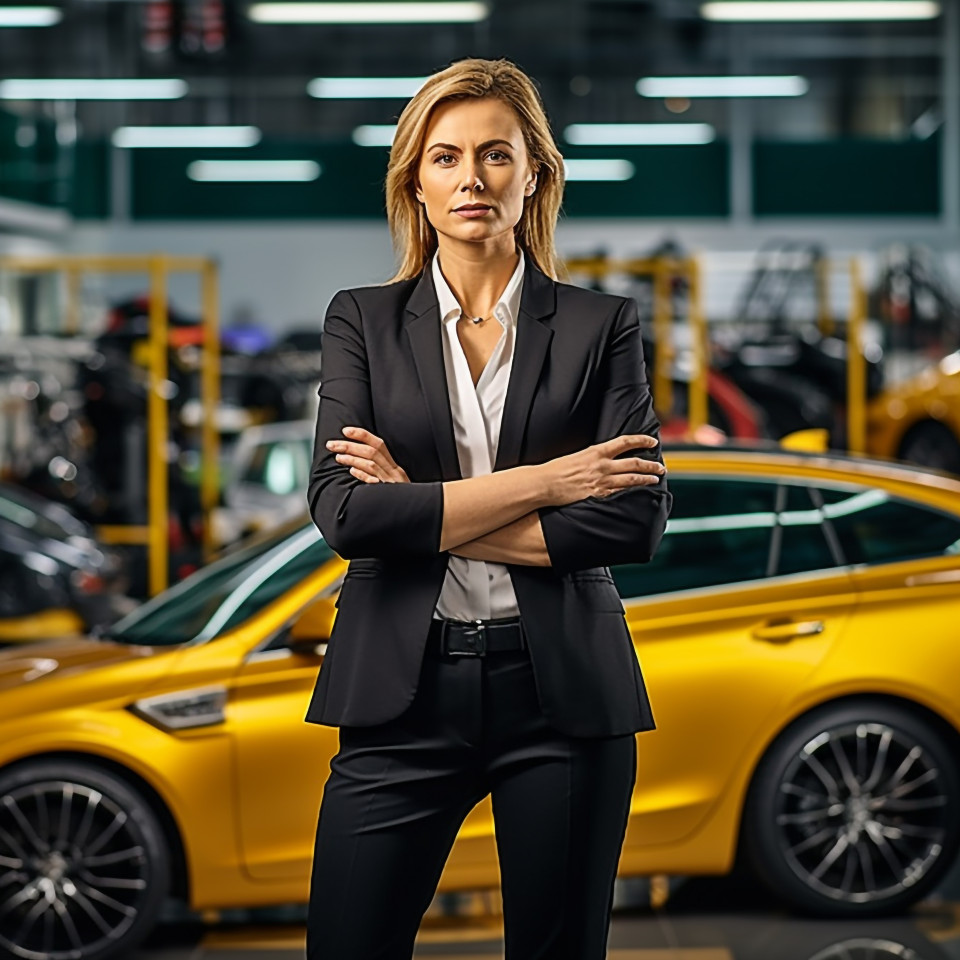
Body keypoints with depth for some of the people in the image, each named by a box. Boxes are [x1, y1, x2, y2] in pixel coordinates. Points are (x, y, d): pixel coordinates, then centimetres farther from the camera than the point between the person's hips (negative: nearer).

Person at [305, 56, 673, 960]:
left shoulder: (600, 325, 5)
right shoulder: (362, 320, 7)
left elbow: (637, 519, -7)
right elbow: (342, 510, -7)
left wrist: (425, 515, -9)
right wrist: (540, 484, -11)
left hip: (562, 689, 0)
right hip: (404, 688, 0)